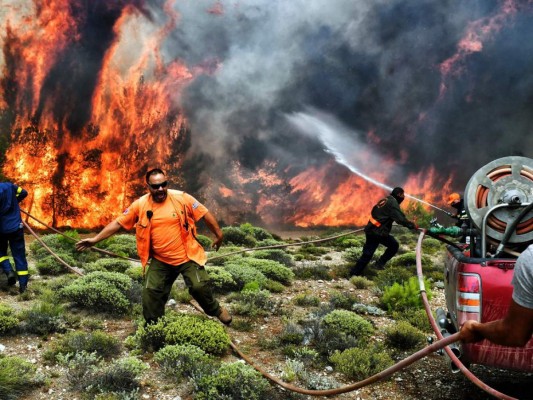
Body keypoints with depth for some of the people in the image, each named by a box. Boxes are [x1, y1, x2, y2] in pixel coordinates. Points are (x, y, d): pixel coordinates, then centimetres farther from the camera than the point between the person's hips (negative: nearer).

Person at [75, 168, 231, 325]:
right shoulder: (140, 205, -7)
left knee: (199, 286, -9)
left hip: (187, 256, -2)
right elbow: (118, 223, -1)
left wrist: (218, 234, 1)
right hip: (160, 261, 3)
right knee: (150, 292, 2)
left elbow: (205, 214, -4)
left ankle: (216, 310, 21)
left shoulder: (181, 198, -11)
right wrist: (95, 239, -4)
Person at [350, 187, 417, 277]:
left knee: (367, 253, 11)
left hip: (371, 230, 9)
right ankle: (380, 264, 7)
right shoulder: (393, 203, -12)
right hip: (378, 232, -9)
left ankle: (354, 273, 11)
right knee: (394, 245, 7)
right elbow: (400, 219, -21)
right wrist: (412, 225, -11)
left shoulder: (386, 200, 17)